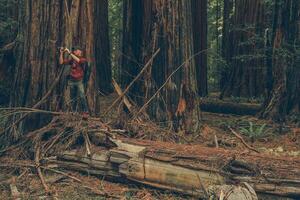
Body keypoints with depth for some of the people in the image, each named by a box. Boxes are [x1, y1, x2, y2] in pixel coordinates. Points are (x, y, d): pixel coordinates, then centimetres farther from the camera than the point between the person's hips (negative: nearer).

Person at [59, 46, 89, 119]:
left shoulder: (83, 60, -2)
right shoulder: (72, 60, 9)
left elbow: (78, 60, -25)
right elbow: (61, 62, 5)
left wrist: (69, 53, -24)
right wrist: (61, 53, -5)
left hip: (79, 81, -4)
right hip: (71, 81, 4)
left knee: (82, 96, -17)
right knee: (73, 98, 9)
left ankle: (85, 112, -15)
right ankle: (73, 112, 18)